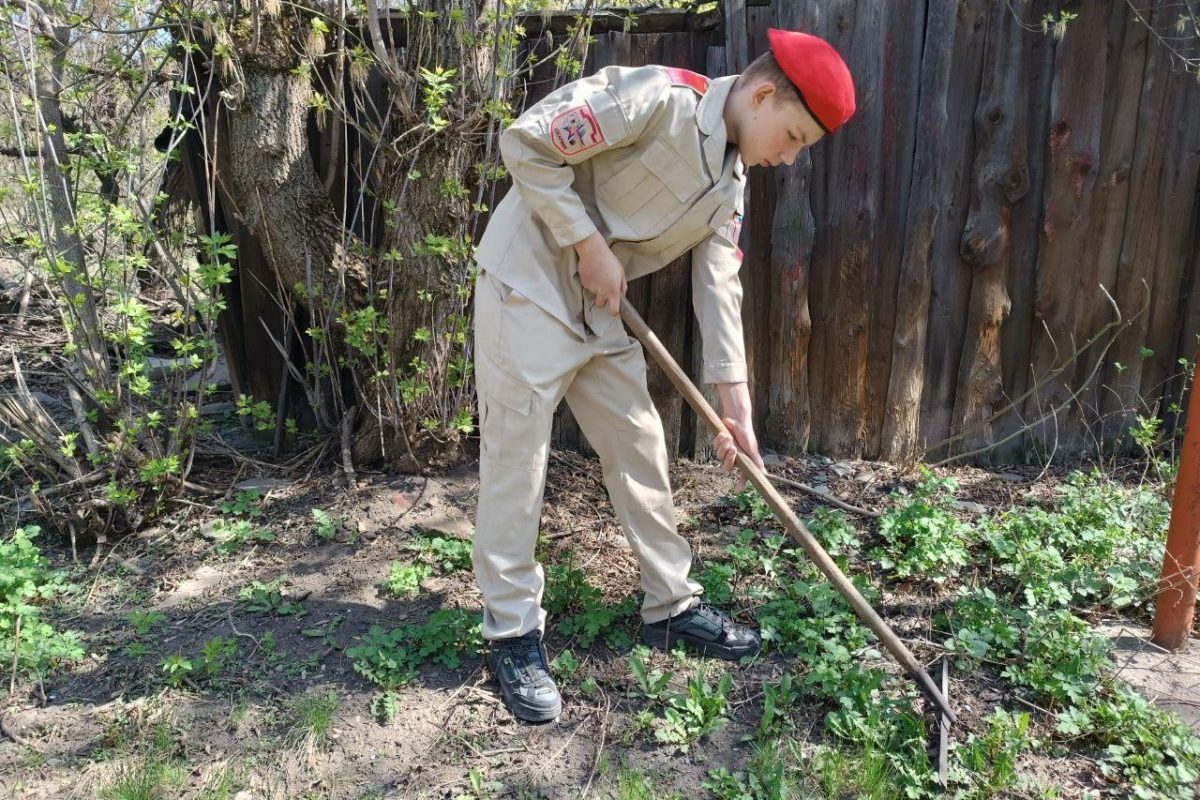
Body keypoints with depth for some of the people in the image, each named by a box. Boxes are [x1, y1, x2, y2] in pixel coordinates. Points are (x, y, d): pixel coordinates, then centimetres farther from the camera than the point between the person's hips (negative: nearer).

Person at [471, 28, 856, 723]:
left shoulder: (731, 182, 6)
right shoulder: (659, 99, -20)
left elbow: (720, 283, 5)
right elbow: (526, 142, -21)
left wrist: (736, 402, 1)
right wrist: (590, 244, -19)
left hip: (600, 309, 9)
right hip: (527, 285, -8)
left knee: (641, 447, 12)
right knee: (516, 459, -2)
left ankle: (672, 606, 27)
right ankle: (513, 631, 13)